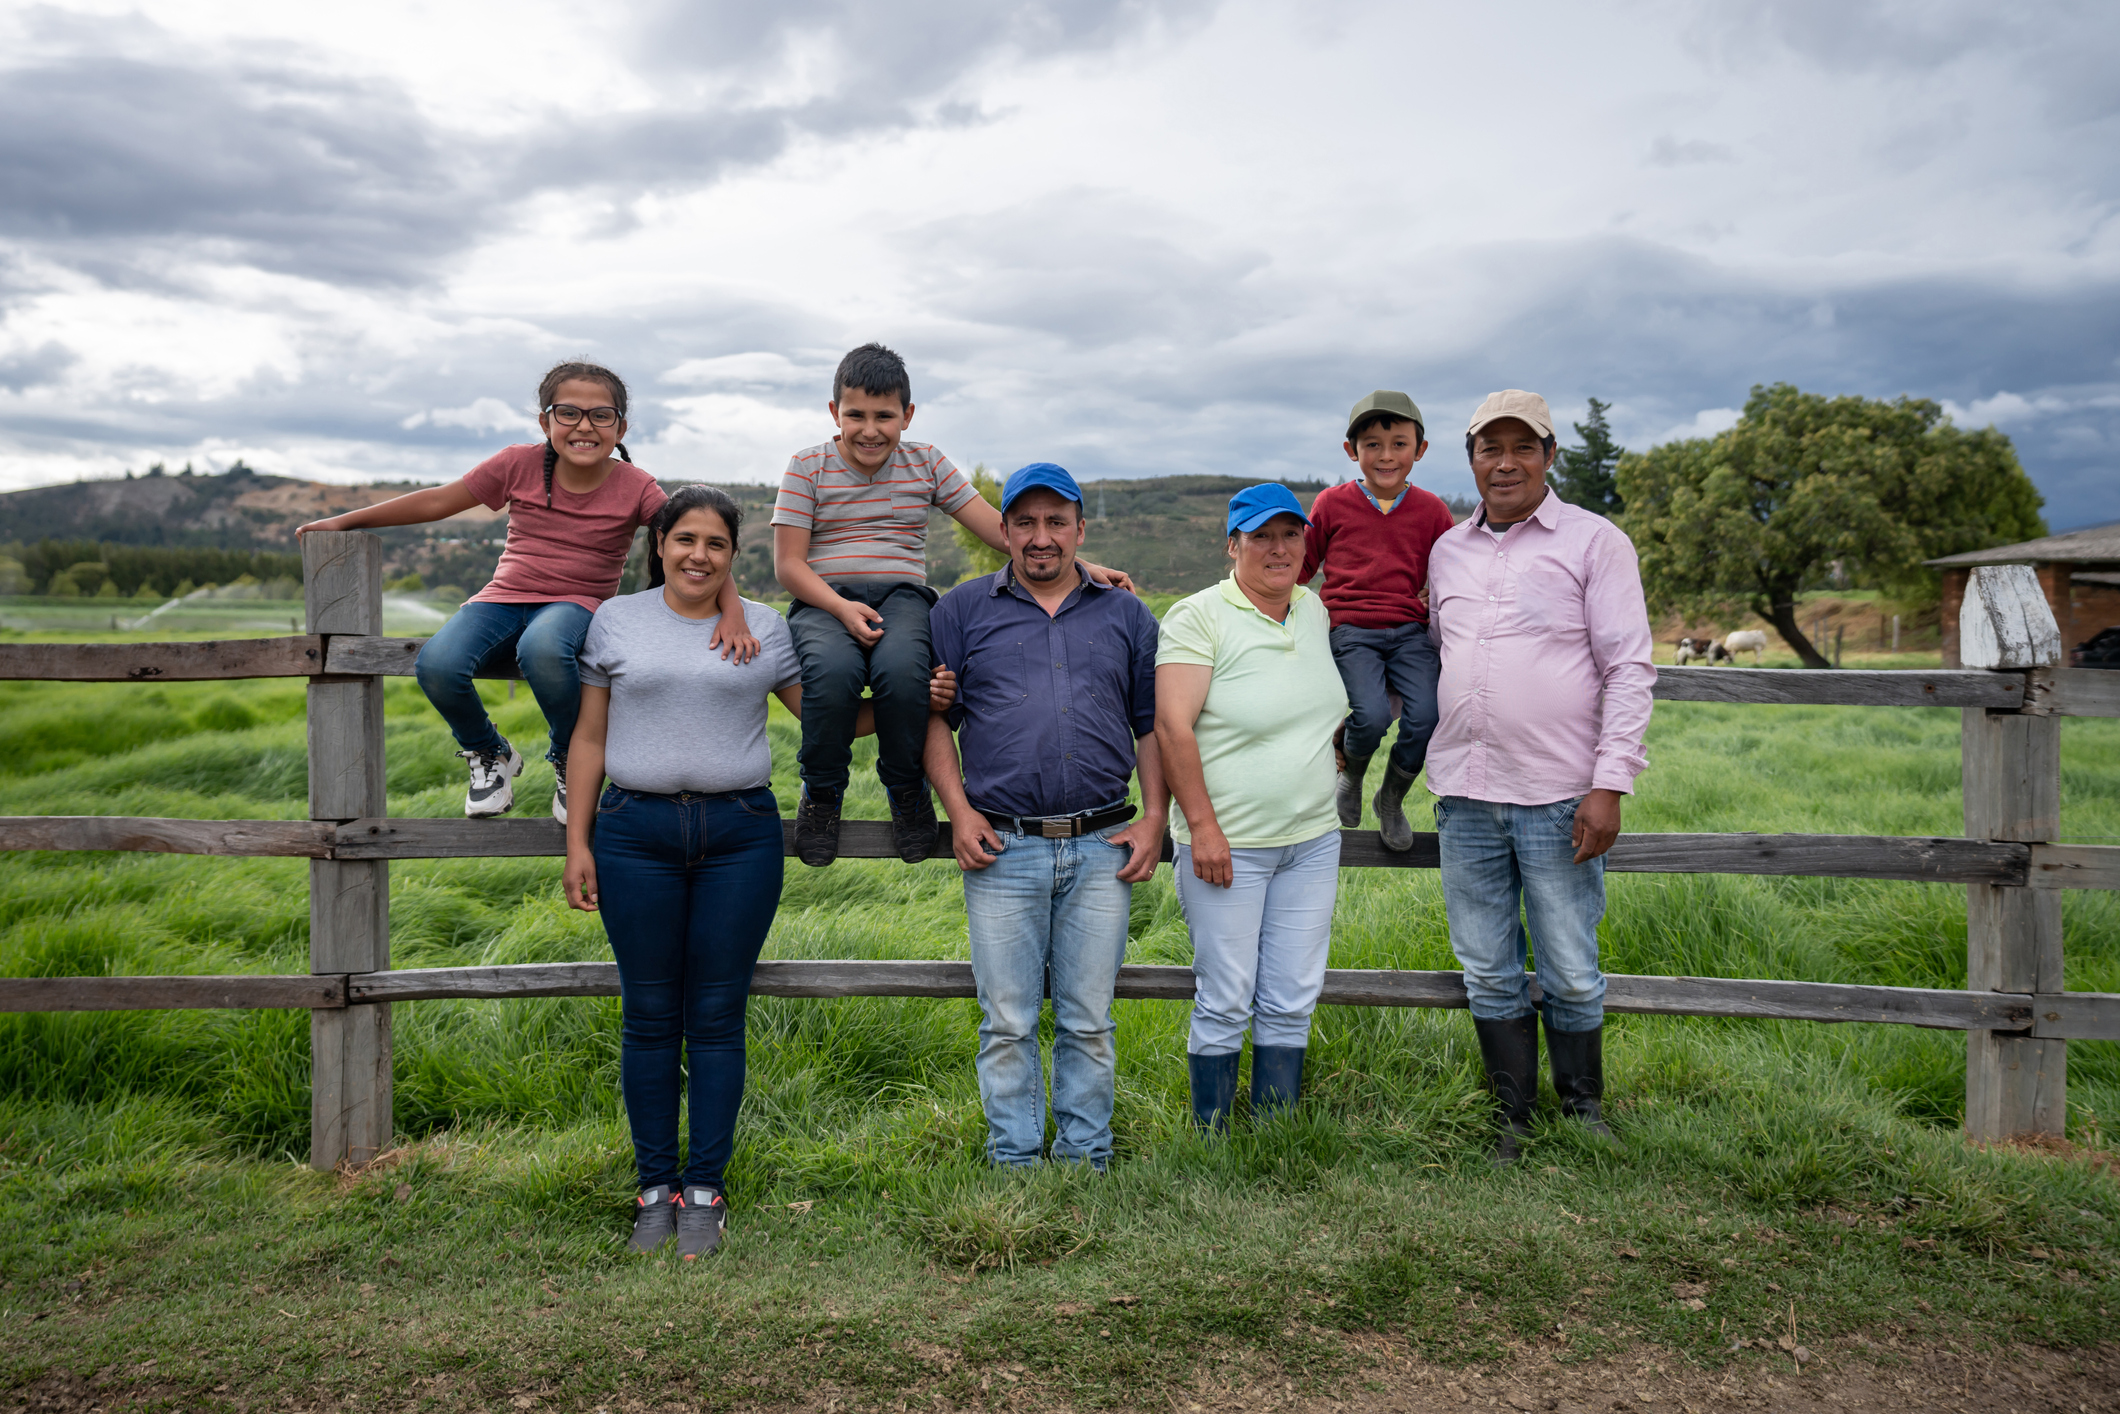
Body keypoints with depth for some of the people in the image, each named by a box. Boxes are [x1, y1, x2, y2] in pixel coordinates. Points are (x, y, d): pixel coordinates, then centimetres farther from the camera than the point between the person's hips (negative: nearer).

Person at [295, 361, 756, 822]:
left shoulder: (635, 488, -5)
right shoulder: (520, 465, -1)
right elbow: (436, 502, 6)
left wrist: (731, 612, -27)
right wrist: (344, 521, 8)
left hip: (577, 604, -2)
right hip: (504, 599, 3)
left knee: (542, 647, -40)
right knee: (436, 664, -29)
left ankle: (571, 761, -9)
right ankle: (490, 755, 6)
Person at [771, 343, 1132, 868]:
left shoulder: (925, 463, 11)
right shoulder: (807, 467, 6)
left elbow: (997, 526, 8)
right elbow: (788, 562, 0)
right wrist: (841, 608, -18)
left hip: (902, 594, 1)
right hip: (823, 599, -1)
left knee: (900, 669, -34)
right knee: (834, 670, -36)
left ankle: (907, 791, -7)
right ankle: (821, 793, -9)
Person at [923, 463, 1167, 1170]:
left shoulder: (1126, 616, 13)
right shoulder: (963, 610, 8)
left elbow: (1153, 726, 12)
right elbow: (934, 717, 6)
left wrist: (1154, 819, 1)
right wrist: (958, 811, -5)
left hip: (1102, 851, 1)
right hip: (1002, 848, -1)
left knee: (1089, 1020, 7)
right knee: (1007, 1021, 5)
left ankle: (1086, 1158, 20)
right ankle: (1014, 1160, 18)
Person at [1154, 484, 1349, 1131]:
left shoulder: (1315, 611, 10)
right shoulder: (1199, 617, -10)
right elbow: (1172, 726, -16)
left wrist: (1330, 748, 15)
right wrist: (1202, 826, -19)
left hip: (1313, 840, 6)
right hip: (1226, 844, -6)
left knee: (1291, 1003, 9)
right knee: (1225, 1005, 1)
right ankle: (1211, 1144, 16)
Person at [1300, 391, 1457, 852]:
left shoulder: (1431, 510, 8)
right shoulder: (1333, 503, 4)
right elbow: (1302, 565, 16)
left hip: (1410, 632, 2)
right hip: (1350, 631, -2)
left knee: (1425, 717, -19)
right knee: (1371, 716, -25)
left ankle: (1392, 800, 10)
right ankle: (1349, 775, 12)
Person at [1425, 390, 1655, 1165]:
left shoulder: (1595, 541, -1)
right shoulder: (1447, 550, 13)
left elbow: (1630, 670, -6)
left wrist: (1610, 784, -13)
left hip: (1557, 798, -4)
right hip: (1464, 795, 4)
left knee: (1571, 974, 4)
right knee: (1488, 972, 10)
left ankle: (1583, 1107, 25)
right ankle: (1513, 1118, 24)